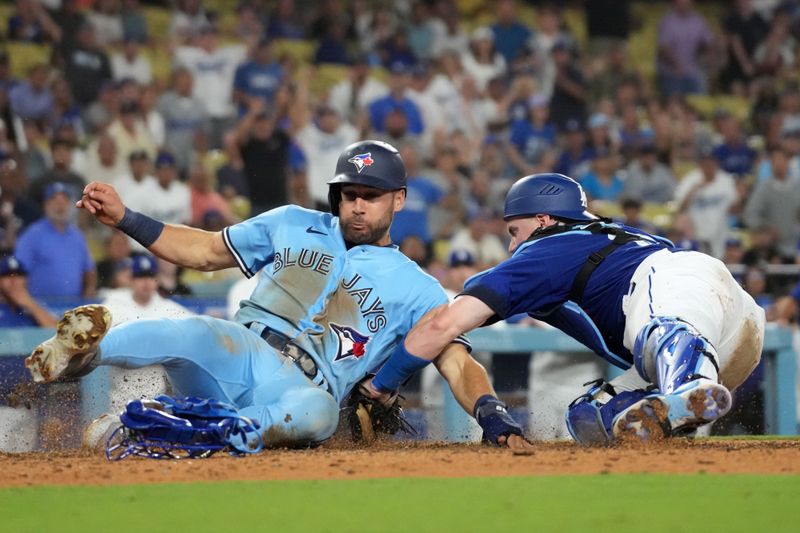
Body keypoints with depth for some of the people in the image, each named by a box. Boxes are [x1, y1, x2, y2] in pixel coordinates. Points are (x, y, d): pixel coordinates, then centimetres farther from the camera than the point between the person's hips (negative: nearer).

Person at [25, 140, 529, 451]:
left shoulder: (416, 288, 16)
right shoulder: (294, 226, 22)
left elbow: (458, 362, 6)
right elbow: (206, 250, 26)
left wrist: (492, 414, -16)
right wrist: (124, 218, 14)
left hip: (301, 389, -2)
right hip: (235, 349, 2)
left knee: (316, 413, -43)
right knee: (192, 332, -38)